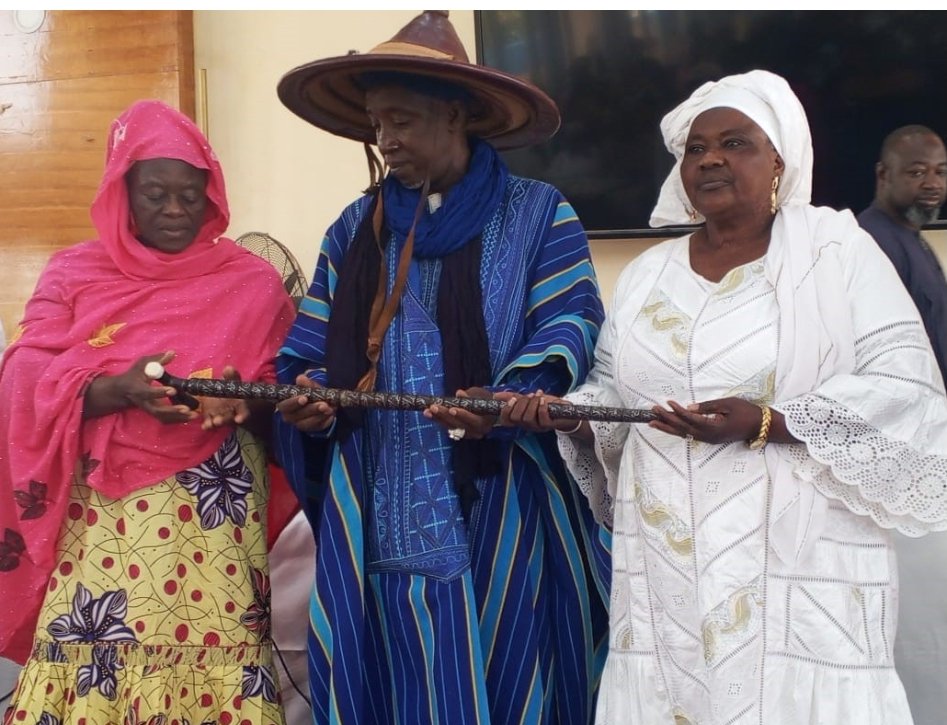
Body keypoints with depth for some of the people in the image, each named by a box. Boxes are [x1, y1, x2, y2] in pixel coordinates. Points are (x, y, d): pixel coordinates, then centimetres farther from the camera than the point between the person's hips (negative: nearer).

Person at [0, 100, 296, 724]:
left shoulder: (253, 282, 7)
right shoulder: (75, 272, 9)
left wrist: (245, 400, -15)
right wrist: (119, 391, -18)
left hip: (213, 512, 0)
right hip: (103, 515, 1)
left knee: (211, 653, -7)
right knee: (95, 662, -5)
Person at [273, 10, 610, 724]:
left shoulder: (538, 215, 2)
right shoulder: (355, 229, 14)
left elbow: (570, 327, -7)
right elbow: (313, 351, 11)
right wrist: (310, 400, -12)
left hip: (497, 511, -3)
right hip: (381, 517, 3)